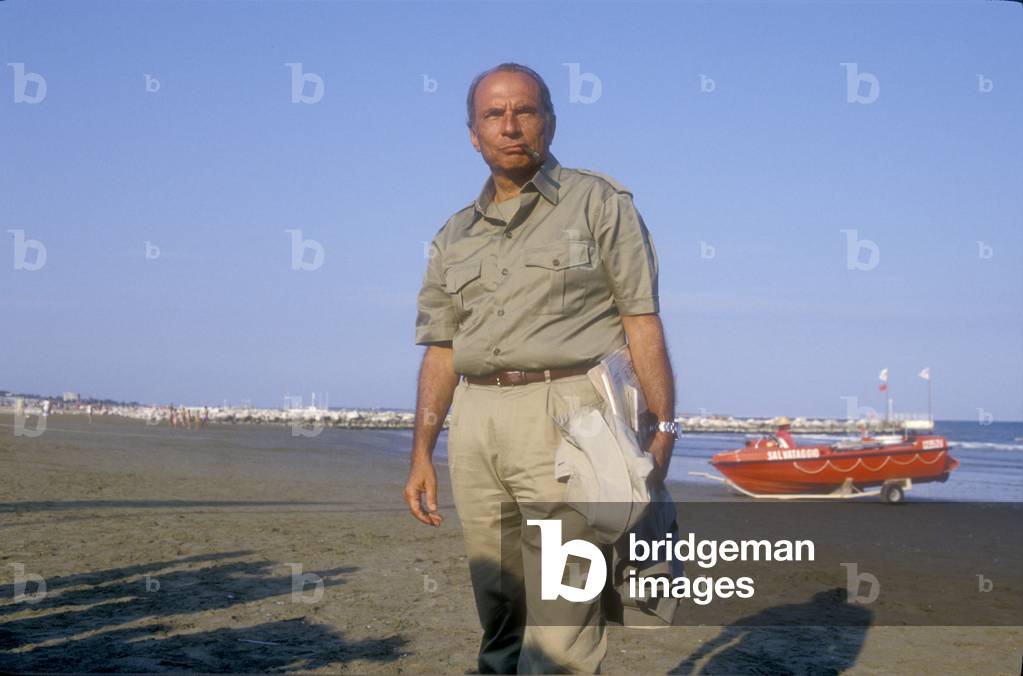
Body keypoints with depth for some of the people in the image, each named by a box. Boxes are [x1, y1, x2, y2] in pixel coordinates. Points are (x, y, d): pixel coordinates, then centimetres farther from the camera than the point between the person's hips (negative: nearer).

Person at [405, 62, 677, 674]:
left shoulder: (600, 203, 5)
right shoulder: (456, 236, 18)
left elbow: (642, 324, -2)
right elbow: (442, 351, 18)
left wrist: (662, 431, -10)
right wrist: (422, 454, 12)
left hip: (563, 416, -5)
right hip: (475, 424, 5)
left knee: (560, 623, -10)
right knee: (498, 610, 11)